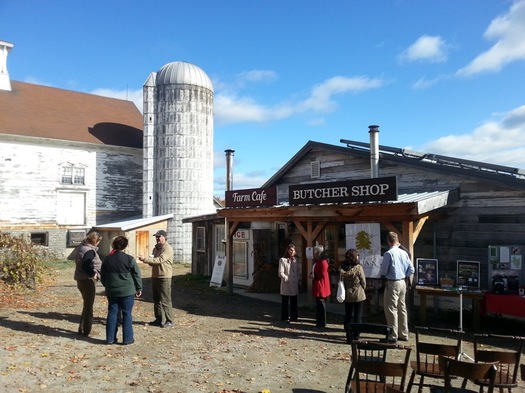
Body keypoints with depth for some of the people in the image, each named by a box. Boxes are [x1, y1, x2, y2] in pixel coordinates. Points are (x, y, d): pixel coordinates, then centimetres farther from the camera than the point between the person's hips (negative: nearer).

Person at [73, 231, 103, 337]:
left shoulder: (82, 247, 12)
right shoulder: (90, 251, -19)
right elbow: (85, 265, -30)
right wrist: (93, 273, -19)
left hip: (81, 279, 10)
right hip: (88, 280, -10)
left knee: (86, 305, 20)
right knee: (88, 306, 1)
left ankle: (82, 328, 26)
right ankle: (86, 331, 8)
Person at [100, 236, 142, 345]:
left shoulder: (107, 259, 2)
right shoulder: (130, 259, -10)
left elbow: (102, 277, 11)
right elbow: (137, 275, -6)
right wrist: (139, 288, 6)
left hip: (112, 292, 4)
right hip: (127, 291, -3)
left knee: (112, 313, 11)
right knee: (127, 315, 4)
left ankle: (110, 338, 15)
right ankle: (127, 339, 8)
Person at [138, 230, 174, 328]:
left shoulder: (168, 249, -13)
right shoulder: (156, 248, 16)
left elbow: (160, 260, -26)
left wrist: (145, 259, -28)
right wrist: (148, 260, 0)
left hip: (164, 277, -9)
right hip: (155, 276, 9)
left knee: (165, 300, -5)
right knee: (156, 300, 13)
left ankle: (169, 321, 1)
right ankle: (159, 319, 23)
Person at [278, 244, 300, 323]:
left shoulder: (295, 260, 13)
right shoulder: (283, 260, -6)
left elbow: (298, 271, 16)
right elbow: (281, 273, -11)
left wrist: (298, 278, 2)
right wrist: (287, 279, -16)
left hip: (294, 284, 5)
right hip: (286, 284, -5)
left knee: (294, 302, 11)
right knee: (285, 302, 3)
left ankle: (293, 316, 22)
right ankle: (285, 317, 11)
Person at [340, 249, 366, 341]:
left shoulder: (343, 268, -5)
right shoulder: (358, 267, -15)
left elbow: (342, 281, 2)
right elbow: (363, 282, -7)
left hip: (347, 295, 4)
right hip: (358, 295, -4)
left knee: (348, 315, 12)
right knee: (358, 316, 6)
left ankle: (348, 336, 16)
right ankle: (356, 336, 7)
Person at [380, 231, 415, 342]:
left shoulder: (388, 254, -16)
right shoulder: (404, 253, 3)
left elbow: (383, 271, -11)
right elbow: (411, 269, 5)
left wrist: (383, 276, 9)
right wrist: (405, 277, 15)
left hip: (392, 284, -7)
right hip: (403, 283, 7)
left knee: (391, 309, -1)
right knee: (402, 308, 15)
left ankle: (393, 335, 2)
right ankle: (403, 334, 23)